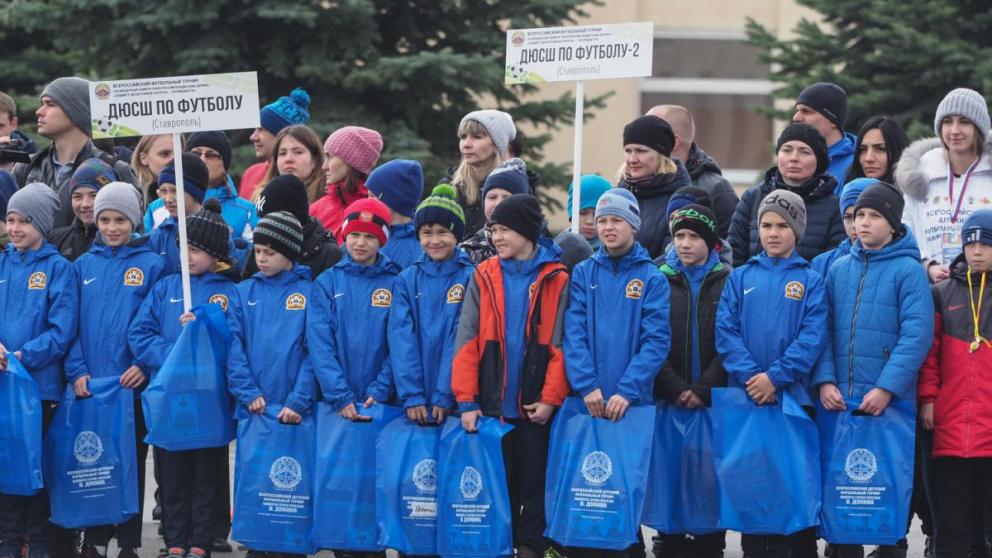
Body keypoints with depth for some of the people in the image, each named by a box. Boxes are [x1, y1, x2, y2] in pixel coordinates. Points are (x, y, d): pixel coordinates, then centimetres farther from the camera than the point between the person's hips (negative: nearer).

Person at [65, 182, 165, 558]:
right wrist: (76, 370, -6)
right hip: (90, 386, 3)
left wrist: (144, 366, -16)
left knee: (131, 464, 5)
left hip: (132, 384, -3)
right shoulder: (84, 266, 8)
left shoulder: (151, 266, -1)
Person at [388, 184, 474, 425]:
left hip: (455, 402, -2)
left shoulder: (471, 278, 0)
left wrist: (445, 396, -13)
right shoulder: (407, 280, 7)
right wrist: (411, 396, -13)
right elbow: (402, 337, -2)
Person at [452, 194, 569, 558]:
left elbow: (562, 345, -4)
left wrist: (551, 398, -12)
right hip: (492, 404, 2)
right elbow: (467, 341, 0)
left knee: (534, 482, 5)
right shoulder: (484, 277, 5)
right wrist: (466, 400, -7)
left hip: (535, 406, -2)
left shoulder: (556, 280, 0)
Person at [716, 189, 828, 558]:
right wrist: (749, 375, -14)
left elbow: (813, 337, -7)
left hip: (792, 395, -2)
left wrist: (775, 377, -17)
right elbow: (725, 331, 1)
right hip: (745, 398, 2)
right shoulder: (740, 278, 10)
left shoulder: (811, 281, 4)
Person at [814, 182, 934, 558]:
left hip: (891, 402, -4)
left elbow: (917, 335, -11)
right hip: (838, 401, 4)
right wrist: (825, 381, -6)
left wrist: (887, 388, -18)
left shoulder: (908, 270, -3)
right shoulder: (838, 269, 11)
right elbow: (823, 329, 8)